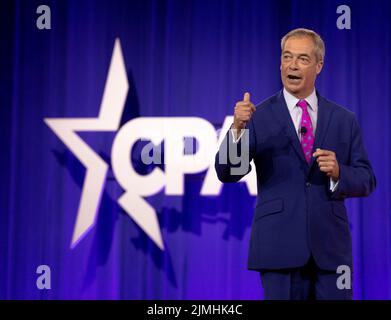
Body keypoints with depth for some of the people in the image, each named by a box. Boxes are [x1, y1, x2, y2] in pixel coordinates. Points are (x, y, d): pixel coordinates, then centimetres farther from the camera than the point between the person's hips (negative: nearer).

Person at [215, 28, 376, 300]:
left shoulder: (344, 120, 8)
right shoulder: (259, 116, 1)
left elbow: (367, 181, 9)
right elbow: (227, 173, -8)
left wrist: (338, 172, -12)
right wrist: (238, 128, -24)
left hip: (331, 249, 2)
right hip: (279, 248, -2)